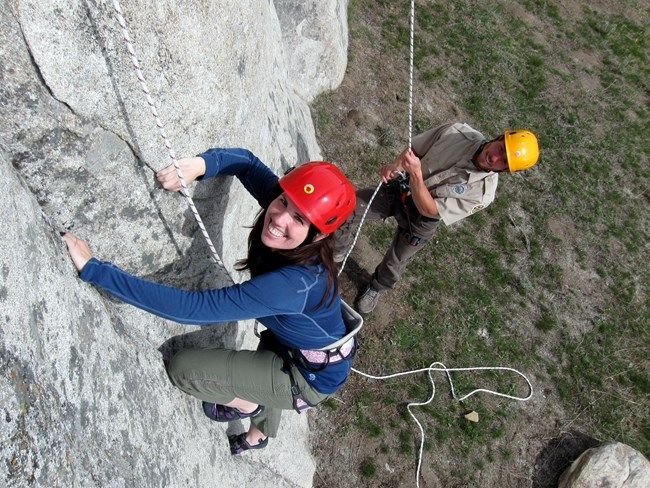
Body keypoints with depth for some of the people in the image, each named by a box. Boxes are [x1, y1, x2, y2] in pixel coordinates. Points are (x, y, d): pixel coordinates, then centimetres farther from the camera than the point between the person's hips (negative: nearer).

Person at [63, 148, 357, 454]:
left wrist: (93, 269, -48)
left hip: (312, 379, -8)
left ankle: (246, 406, 20)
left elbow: (192, 308, -47)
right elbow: (247, 162, -6)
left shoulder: (294, 283, -42)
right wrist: (199, 165, -28)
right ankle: (258, 435, 70)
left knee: (183, 368, -11)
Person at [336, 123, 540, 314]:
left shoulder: (484, 192, -29)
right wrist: (395, 166, -26)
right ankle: (339, 251, 30)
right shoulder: (457, 131, -23)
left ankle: (376, 288, 51)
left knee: (394, 264, 14)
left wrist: (416, 174, -42)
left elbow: (429, 209, -29)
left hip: (419, 221, -2)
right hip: (399, 189, 2)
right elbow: (413, 149, -6)